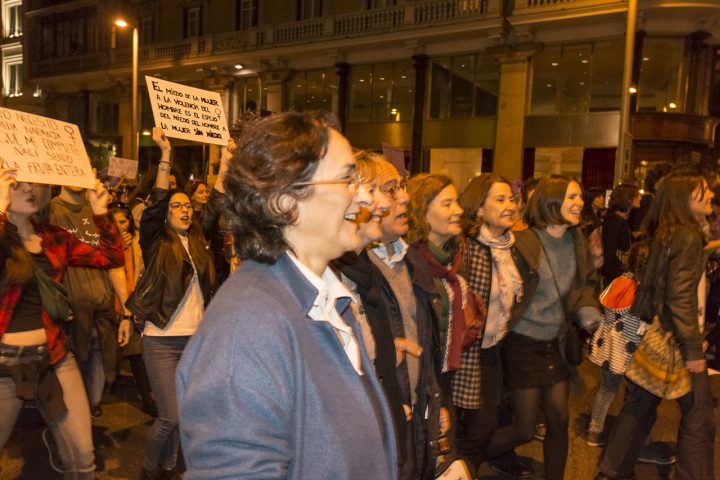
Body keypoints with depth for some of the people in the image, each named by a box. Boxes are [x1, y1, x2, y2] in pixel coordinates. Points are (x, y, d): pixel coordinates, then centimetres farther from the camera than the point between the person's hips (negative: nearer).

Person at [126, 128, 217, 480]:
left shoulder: (198, 242, 8)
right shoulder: (157, 242, -2)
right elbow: (156, 203, -16)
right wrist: (165, 154, -21)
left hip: (197, 338, 4)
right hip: (162, 340, -4)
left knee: (182, 413, 13)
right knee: (171, 416, -3)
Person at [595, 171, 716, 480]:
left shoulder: (665, 233, 10)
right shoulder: (688, 236, -16)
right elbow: (681, 298, -21)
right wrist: (693, 349, -18)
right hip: (675, 339, -9)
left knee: (641, 405, 16)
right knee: (698, 416, 3)